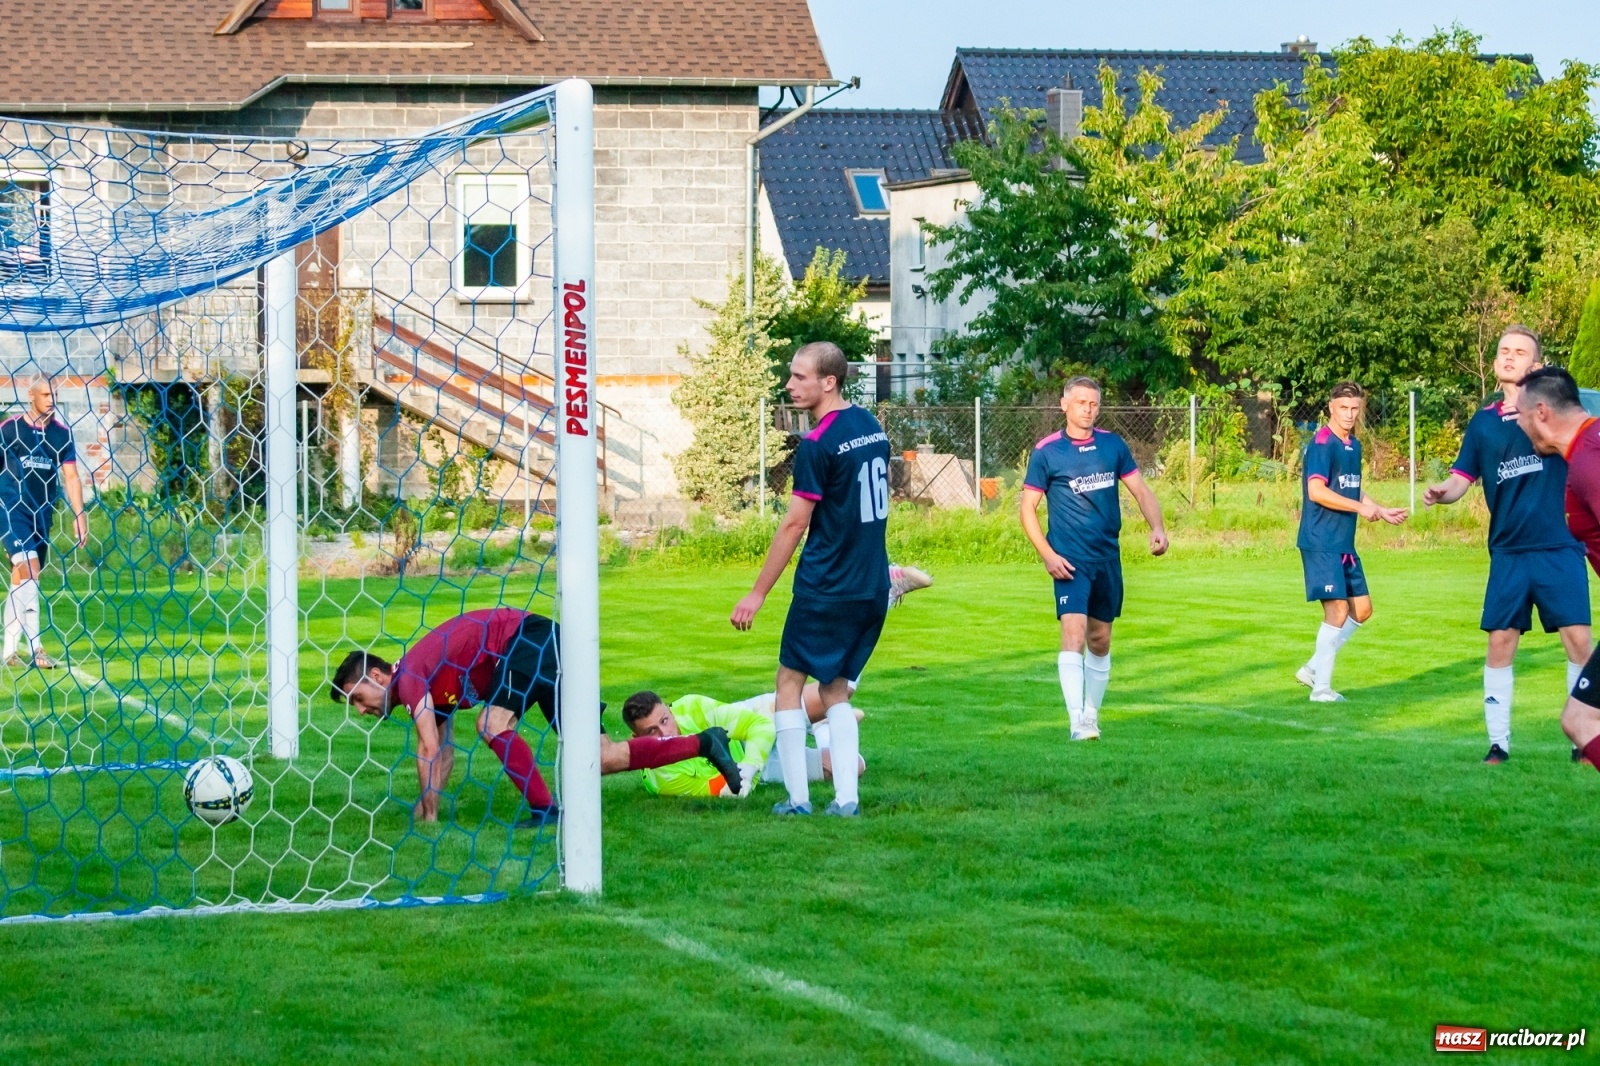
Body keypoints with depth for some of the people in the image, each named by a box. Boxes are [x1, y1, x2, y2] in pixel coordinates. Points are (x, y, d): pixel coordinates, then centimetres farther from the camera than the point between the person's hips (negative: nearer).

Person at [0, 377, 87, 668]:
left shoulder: (62, 434, 4)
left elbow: (71, 477, 4)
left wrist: (79, 516, -4)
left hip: (43, 513, 4)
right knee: (29, 569, -19)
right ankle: (35, 647, -21)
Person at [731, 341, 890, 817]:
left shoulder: (817, 446, -16)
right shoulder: (872, 427, 8)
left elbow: (795, 525, -15)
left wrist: (758, 593, -10)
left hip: (825, 588, -7)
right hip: (873, 586, 7)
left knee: (790, 680, 6)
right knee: (835, 688, 14)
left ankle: (797, 798, 3)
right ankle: (847, 798, 5)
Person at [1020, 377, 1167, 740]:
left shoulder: (1113, 445, 6)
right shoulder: (1046, 452, -4)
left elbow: (1141, 491, 10)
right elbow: (1028, 509, -2)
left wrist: (1157, 527, -9)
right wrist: (1047, 555, -13)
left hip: (1108, 558, 5)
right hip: (1071, 560, -4)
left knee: (1100, 641, 13)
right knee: (1073, 633, -19)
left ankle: (1091, 713, 29)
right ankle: (1077, 722, -25)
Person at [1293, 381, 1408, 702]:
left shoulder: (1354, 446, 14)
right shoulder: (1322, 443, -13)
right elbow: (1316, 491, -22)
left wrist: (1383, 512, 18)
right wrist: (1361, 507, -19)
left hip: (1344, 544, 9)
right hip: (1321, 542, -9)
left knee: (1362, 609, 11)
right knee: (1338, 610, -11)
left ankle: (1313, 668, 19)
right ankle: (1321, 688, -4)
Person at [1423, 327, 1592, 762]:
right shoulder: (1484, 422, 10)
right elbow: (1461, 479, 10)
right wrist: (1442, 492, -10)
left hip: (1558, 548, -3)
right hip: (1508, 552, 3)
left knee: (1578, 639, -7)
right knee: (1500, 642, 2)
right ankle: (1498, 743, 11)